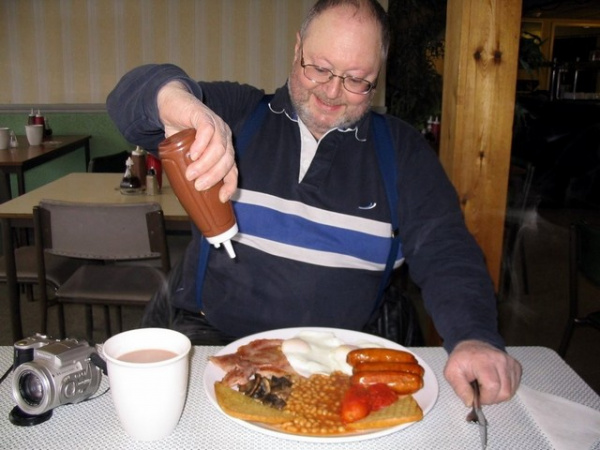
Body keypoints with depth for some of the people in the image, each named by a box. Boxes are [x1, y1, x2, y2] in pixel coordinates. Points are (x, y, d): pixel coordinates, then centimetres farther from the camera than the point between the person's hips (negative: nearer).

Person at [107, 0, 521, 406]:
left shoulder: (403, 150, 6)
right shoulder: (236, 115, 3)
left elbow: (444, 251, 0)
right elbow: (130, 101, -8)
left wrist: (474, 336, -21)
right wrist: (175, 98, -34)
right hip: (206, 334, -1)